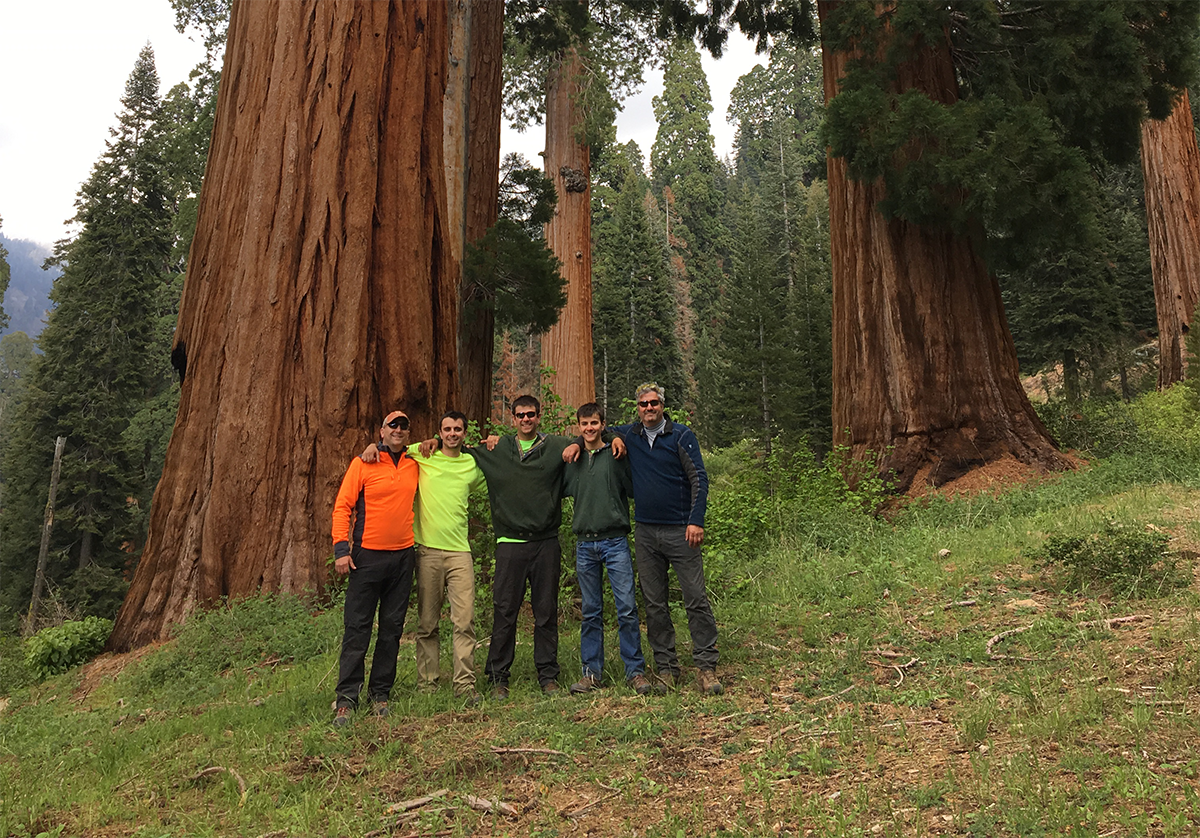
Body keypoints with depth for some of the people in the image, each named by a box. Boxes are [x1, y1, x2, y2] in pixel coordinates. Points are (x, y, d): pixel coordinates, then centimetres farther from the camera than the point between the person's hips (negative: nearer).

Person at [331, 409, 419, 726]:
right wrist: (341, 548, -13)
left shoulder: (414, 465, 9)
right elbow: (342, 506, -5)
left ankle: (380, 693, 19)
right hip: (368, 556, -4)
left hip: (403, 557, 4)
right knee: (357, 628, -2)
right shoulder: (363, 464, -1)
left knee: (392, 627, 8)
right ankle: (346, 698, 5)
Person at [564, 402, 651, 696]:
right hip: (584, 544, 3)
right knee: (591, 612, 9)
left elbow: (633, 489, -2)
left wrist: (620, 452, -11)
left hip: (615, 542, -3)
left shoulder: (615, 455, 1)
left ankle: (635, 671, 5)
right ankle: (592, 672, 17)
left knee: (627, 609, -4)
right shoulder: (572, 459, 12)